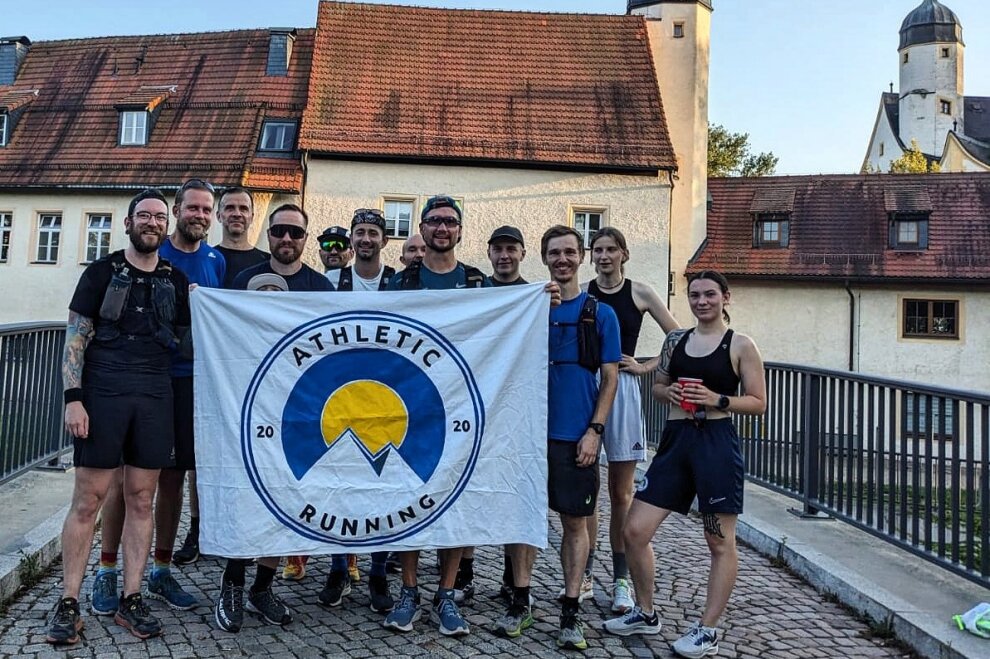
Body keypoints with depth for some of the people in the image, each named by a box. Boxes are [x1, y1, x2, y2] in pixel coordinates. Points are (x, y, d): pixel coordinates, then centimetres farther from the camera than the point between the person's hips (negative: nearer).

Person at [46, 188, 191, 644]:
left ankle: (130, 599, 15)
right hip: (102, 393, -2)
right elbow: (75, 337, 0)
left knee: (141, 500, 6)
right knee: (88, 499, -1)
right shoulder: (102, 272, 5)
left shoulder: (177, 281, 13)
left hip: (154, 396, 3)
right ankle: (68, 604, 10)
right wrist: (73, 397, -8)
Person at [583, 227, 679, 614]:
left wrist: (647, 367, 0)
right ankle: (583, 577, 17)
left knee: (621, 493, 5)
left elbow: (678, 337, 8)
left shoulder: (639, 294, 5)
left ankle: (621, 581, 15)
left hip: (622, 390, -1)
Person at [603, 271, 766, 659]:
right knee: (635, 531, 4)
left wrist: (717, 400, -17)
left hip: (717, 442, -5)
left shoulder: (741, 345, -2)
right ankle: (645, 614, 24)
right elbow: (658, 386, 19)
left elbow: (759, 403, -3)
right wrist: (668, 392, -3)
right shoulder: (675, 340, 11)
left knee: (720, 543, 6)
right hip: (675, 440, 5)